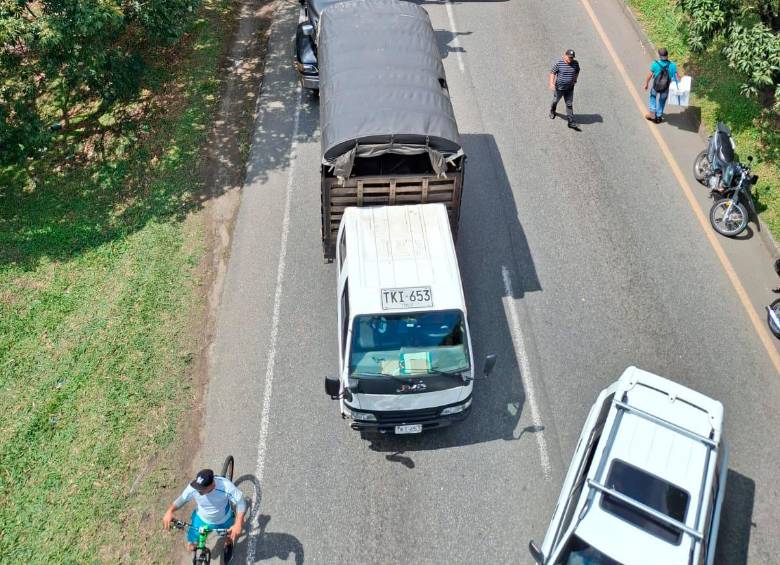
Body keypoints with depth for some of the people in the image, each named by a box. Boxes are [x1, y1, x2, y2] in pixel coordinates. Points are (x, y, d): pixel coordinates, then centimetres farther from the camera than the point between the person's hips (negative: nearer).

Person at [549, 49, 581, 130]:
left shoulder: (575, 63, -5)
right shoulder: (558, 63, -16)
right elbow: (552, 72, -13)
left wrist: (575, 80, 18)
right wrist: (551, 83, -23)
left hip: (570, 89, 2)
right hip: (559, 87, -2)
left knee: (569, 105, 2)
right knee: (555, 101, 22)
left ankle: (571, 122, 4)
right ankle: (552, 111, 55)